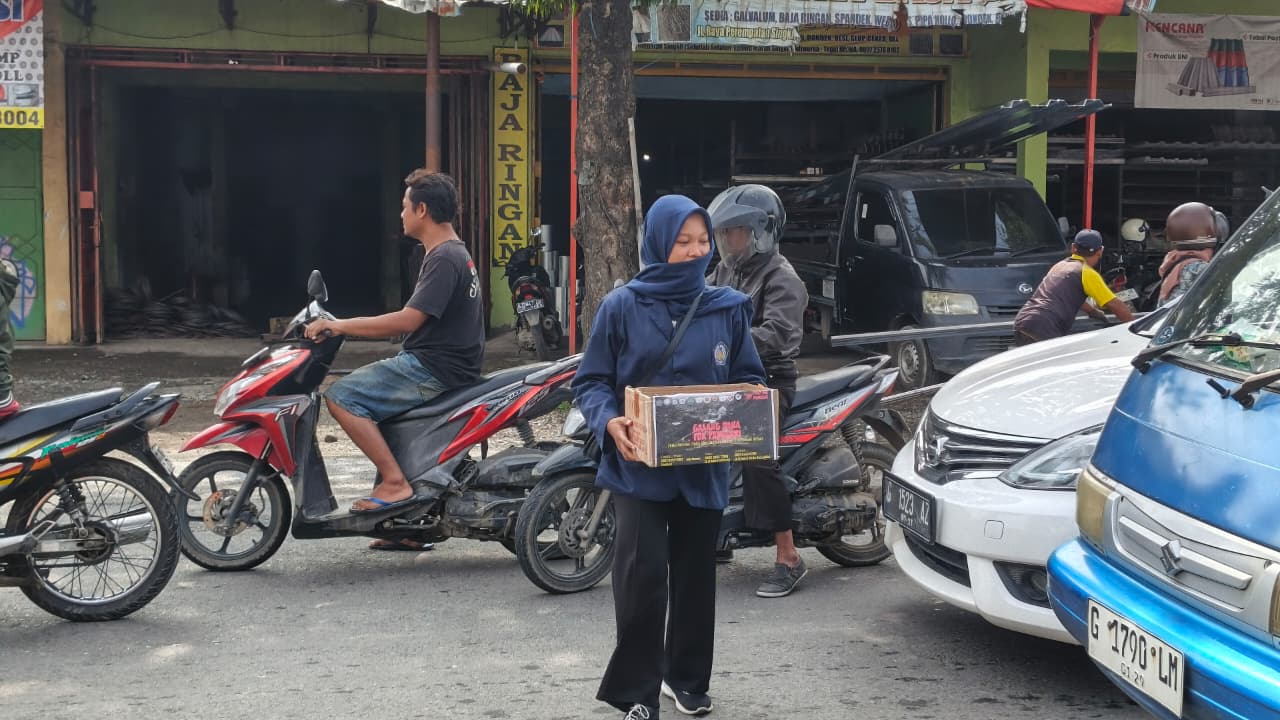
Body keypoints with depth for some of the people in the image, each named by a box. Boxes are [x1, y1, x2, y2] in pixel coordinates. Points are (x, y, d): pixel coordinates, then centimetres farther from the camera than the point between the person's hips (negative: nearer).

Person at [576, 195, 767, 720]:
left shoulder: (729, 309, 6)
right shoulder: (623, 307, -2)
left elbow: (749, 378, 13)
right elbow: (591, 381, -1)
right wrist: (610, 422, -20)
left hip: (704, 467, 3)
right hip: (639, 465, -3)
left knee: (696, 576, 13)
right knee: (642, 576, -14)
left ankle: (687, 678, 31)